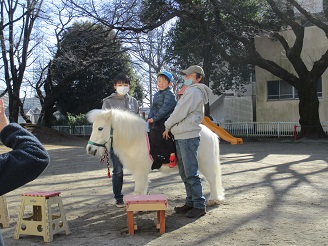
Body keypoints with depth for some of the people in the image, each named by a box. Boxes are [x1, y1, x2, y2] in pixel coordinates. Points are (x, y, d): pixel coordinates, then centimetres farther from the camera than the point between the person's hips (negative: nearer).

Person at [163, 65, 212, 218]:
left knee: (191, 173, -7)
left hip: (188, 136, -11)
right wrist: (170, 127, 13)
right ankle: (191, 202, 22)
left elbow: (180, 113, -14)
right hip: (181, 136, 11)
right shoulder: (190, 92, 23)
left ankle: (199, 205, -1)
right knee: (184, 173, 14)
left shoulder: (194, 91, -11)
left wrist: (167, 126, -3)